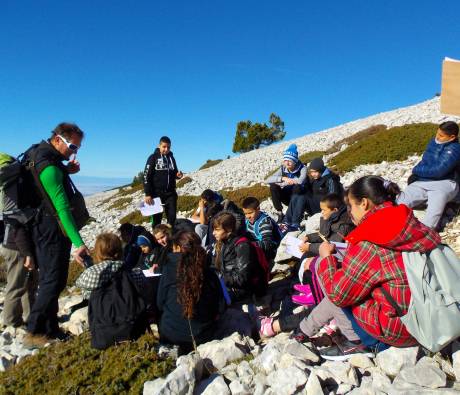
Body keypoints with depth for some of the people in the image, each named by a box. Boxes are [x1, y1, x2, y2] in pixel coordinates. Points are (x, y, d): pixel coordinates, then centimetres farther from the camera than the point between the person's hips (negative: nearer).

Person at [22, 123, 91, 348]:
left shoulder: (41, 154, 8)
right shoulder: (49, 167, -22)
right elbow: (62, 207, -27)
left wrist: (66, 171, 2)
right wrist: (78, 243, -29)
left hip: (47, 230, 10)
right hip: (52, 231, -10)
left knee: (52, 280, 14)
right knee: (53, 281, -3)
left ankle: (49, 329, 24)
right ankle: (34, 333, 8)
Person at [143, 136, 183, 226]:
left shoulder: (171, 158, 12)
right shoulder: (153, 158, -4)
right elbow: (146, 176, -8)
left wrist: (178, 175, -2)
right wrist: (148, 194, -14)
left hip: (171, 193, 4)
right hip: (157, 193, -4)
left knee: (172, 216, 2)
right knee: (157, 218, 4)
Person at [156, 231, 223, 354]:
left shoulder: (169, 269, -12)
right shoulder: (209, 273, -8)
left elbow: (160, 304, -2)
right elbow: (219, 307, -1)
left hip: (171, 333, -5)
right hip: (202, 334, 5)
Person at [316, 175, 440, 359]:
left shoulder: (368, 245, -23)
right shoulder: (415, 226, -3)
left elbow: (338, 295, -13)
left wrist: (326, 256, -1)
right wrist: (351, 251, 8)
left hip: (398, 331, -7)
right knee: (346, 276, 14)